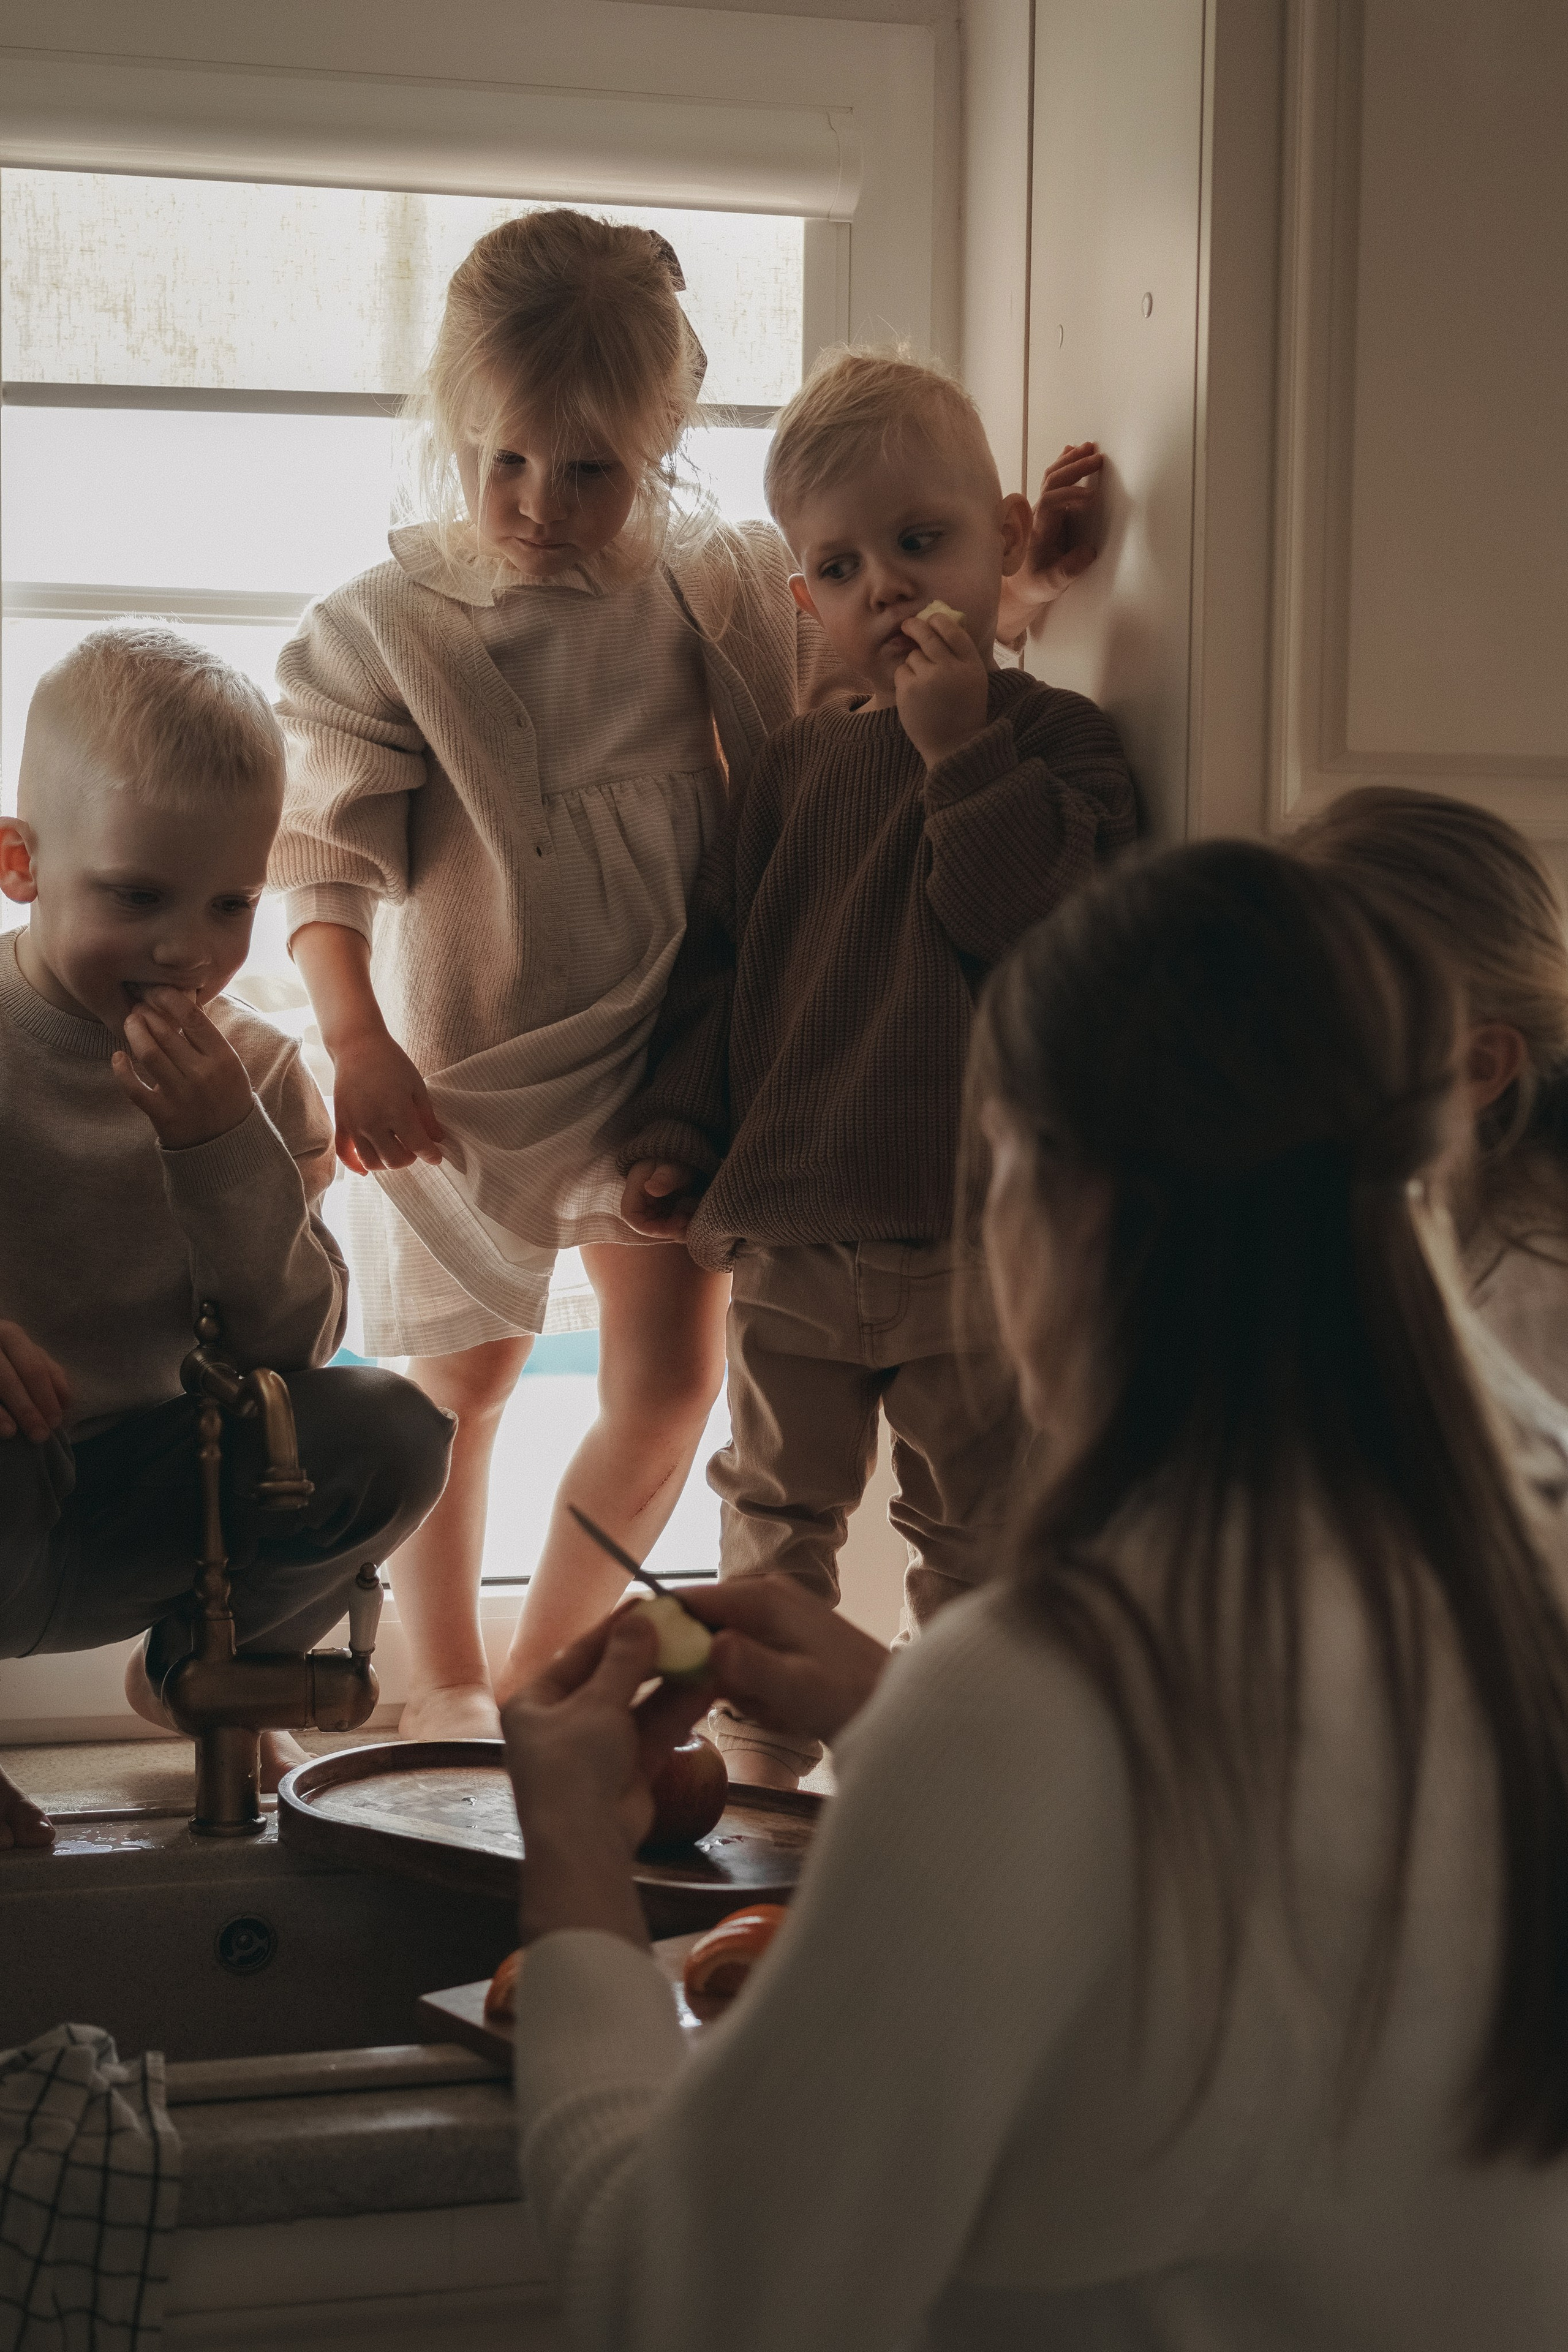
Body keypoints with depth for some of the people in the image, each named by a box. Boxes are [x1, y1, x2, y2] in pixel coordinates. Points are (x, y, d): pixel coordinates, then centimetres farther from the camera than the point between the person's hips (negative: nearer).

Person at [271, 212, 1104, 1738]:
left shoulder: (711, 588, -3)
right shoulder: (380, 631, -11)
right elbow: (329, 859, -12)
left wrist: (1012, 588, -9)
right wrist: (354, 1042, -24)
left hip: (656, 1054, 3)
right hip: (457, 1069, -2)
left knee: (670, 1381, 2)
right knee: (461, 1384, 11)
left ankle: (545, 1674, 23)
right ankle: (443, 1691, 30)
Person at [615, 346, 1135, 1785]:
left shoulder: (1056, 743, -4)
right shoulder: (800, 765, 7)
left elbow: (1045, 929, -20)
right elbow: (719, 953, 13)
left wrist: (965, 752, -20)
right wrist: (677, 1127, 4)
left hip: (967, 1239, -4)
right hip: (784, 1234, 4)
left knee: (973, 1535, 10)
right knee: (776, 1519, 16)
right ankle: (761, 1780, 31)